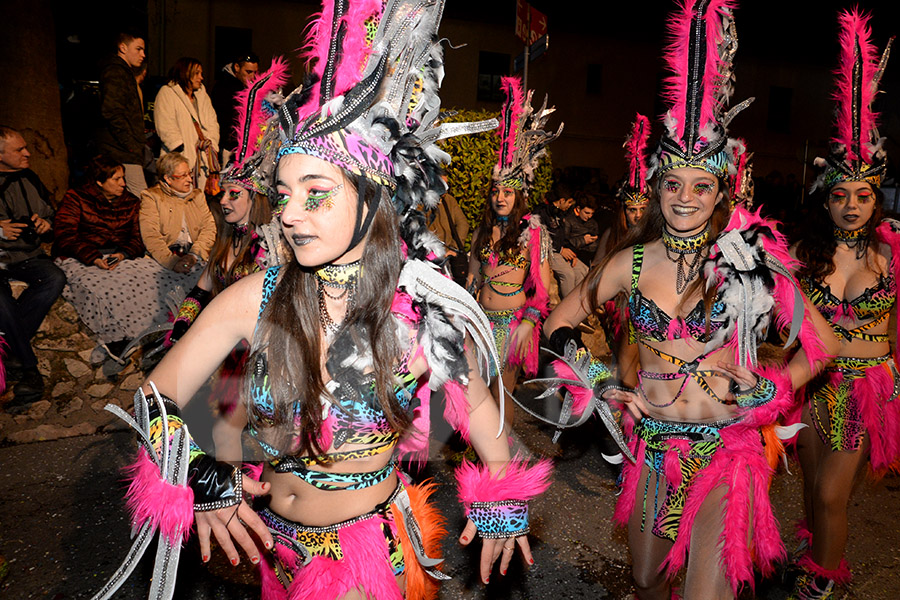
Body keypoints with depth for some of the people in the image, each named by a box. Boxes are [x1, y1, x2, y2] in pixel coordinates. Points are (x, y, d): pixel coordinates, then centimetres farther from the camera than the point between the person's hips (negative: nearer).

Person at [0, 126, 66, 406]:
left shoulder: (30, 180, 15)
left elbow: (50, 217, 24)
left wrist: (45, 225, 0)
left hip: (28, 257, 4)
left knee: (55, 278, -30)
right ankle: (29, 369, -24)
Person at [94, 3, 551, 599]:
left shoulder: (426, 309, -19)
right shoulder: (255, 299, -17)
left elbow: (476, 403, -2)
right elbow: (157, 399, -8)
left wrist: (502, 503, 5)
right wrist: (196, 475, -24)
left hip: (374, 548, -3)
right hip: (273, 541, 3)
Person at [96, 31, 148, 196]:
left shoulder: (126, 73, 24)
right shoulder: (114, 72, -8)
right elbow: (112, 112, -18)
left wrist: (140, 143, 18)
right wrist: (132, 146, -20)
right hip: (123, 151, -10)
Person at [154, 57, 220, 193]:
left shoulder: (202, 94, 24)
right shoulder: (167, 93, 5)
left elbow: (212, 124, 15)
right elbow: (166, 129, -5)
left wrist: (211, 146, -1)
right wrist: (181, 150, -15)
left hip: (205, 156, 5)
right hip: (182, 157, -5)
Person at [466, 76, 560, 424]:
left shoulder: (533, 230, -6)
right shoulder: (483, 231, 8)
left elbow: (543, 287, -7)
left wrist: (528, 323, -16)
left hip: (513, 320, -4)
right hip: (482, 318, 4)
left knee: (502, 393, 2)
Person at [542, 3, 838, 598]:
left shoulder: (751, 260, -7)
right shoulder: (632, 262, -4)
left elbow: (822, 343, 2)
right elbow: (560, 322, 6)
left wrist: (768, 391, -8)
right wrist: (599, 381, -5)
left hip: (725, 447, -2)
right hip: (651, 444, 3)